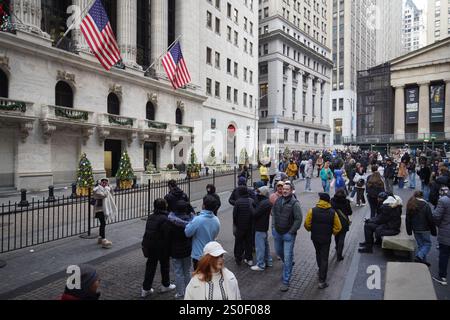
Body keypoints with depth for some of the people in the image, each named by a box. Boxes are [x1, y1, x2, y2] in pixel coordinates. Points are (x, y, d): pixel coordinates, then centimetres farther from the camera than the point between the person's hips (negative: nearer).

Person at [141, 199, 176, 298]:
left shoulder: (150, 217, 2)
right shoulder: (165, 219, -21)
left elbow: (147, 232, 8)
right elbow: (167, 236, -21)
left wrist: (146, 246, 16)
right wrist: (168, 250, -11)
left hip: (150, 246, 6)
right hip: (162, 247, -6)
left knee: (150, 266, 15)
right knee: (165, 265, 14)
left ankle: (146, 289, 21)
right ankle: (165, 285, 31)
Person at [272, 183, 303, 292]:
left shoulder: (295, 203, -17)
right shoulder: (278, 200, 0)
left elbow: (298, 219, -16)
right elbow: (273, 213, 13)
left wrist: (291, 232, -15)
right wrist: (273, 227, 6)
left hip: (288, 234, -6)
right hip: (277, 233, 6)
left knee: (287, 258, -1)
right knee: (279, 252, 23)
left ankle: (286, 282, 10)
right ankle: (287, 264, 53)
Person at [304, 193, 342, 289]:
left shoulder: (312, 210, -13)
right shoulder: (333, 212, -11)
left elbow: (307, 224, -11)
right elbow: (338, 227, -8)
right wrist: (331, 232, 11)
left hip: (315, 237, 1)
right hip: (326, 239, -1)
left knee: (318, 254, 26)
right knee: (324, 258, 6)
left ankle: (321, 270, 46)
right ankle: (322, 281, 7)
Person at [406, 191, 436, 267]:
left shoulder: (410, 206, 2)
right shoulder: (425, 205, -14)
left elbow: (408, 220, 7)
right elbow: (430, 219, -10)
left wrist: (409, 231, 14)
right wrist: (433, 231, -2)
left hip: (415, 229, 5)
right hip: (424, 229, -5)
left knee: (420, 245, 15)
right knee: (427, 244, 7)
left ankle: (423, 260, 18)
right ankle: (419, 257, -11)